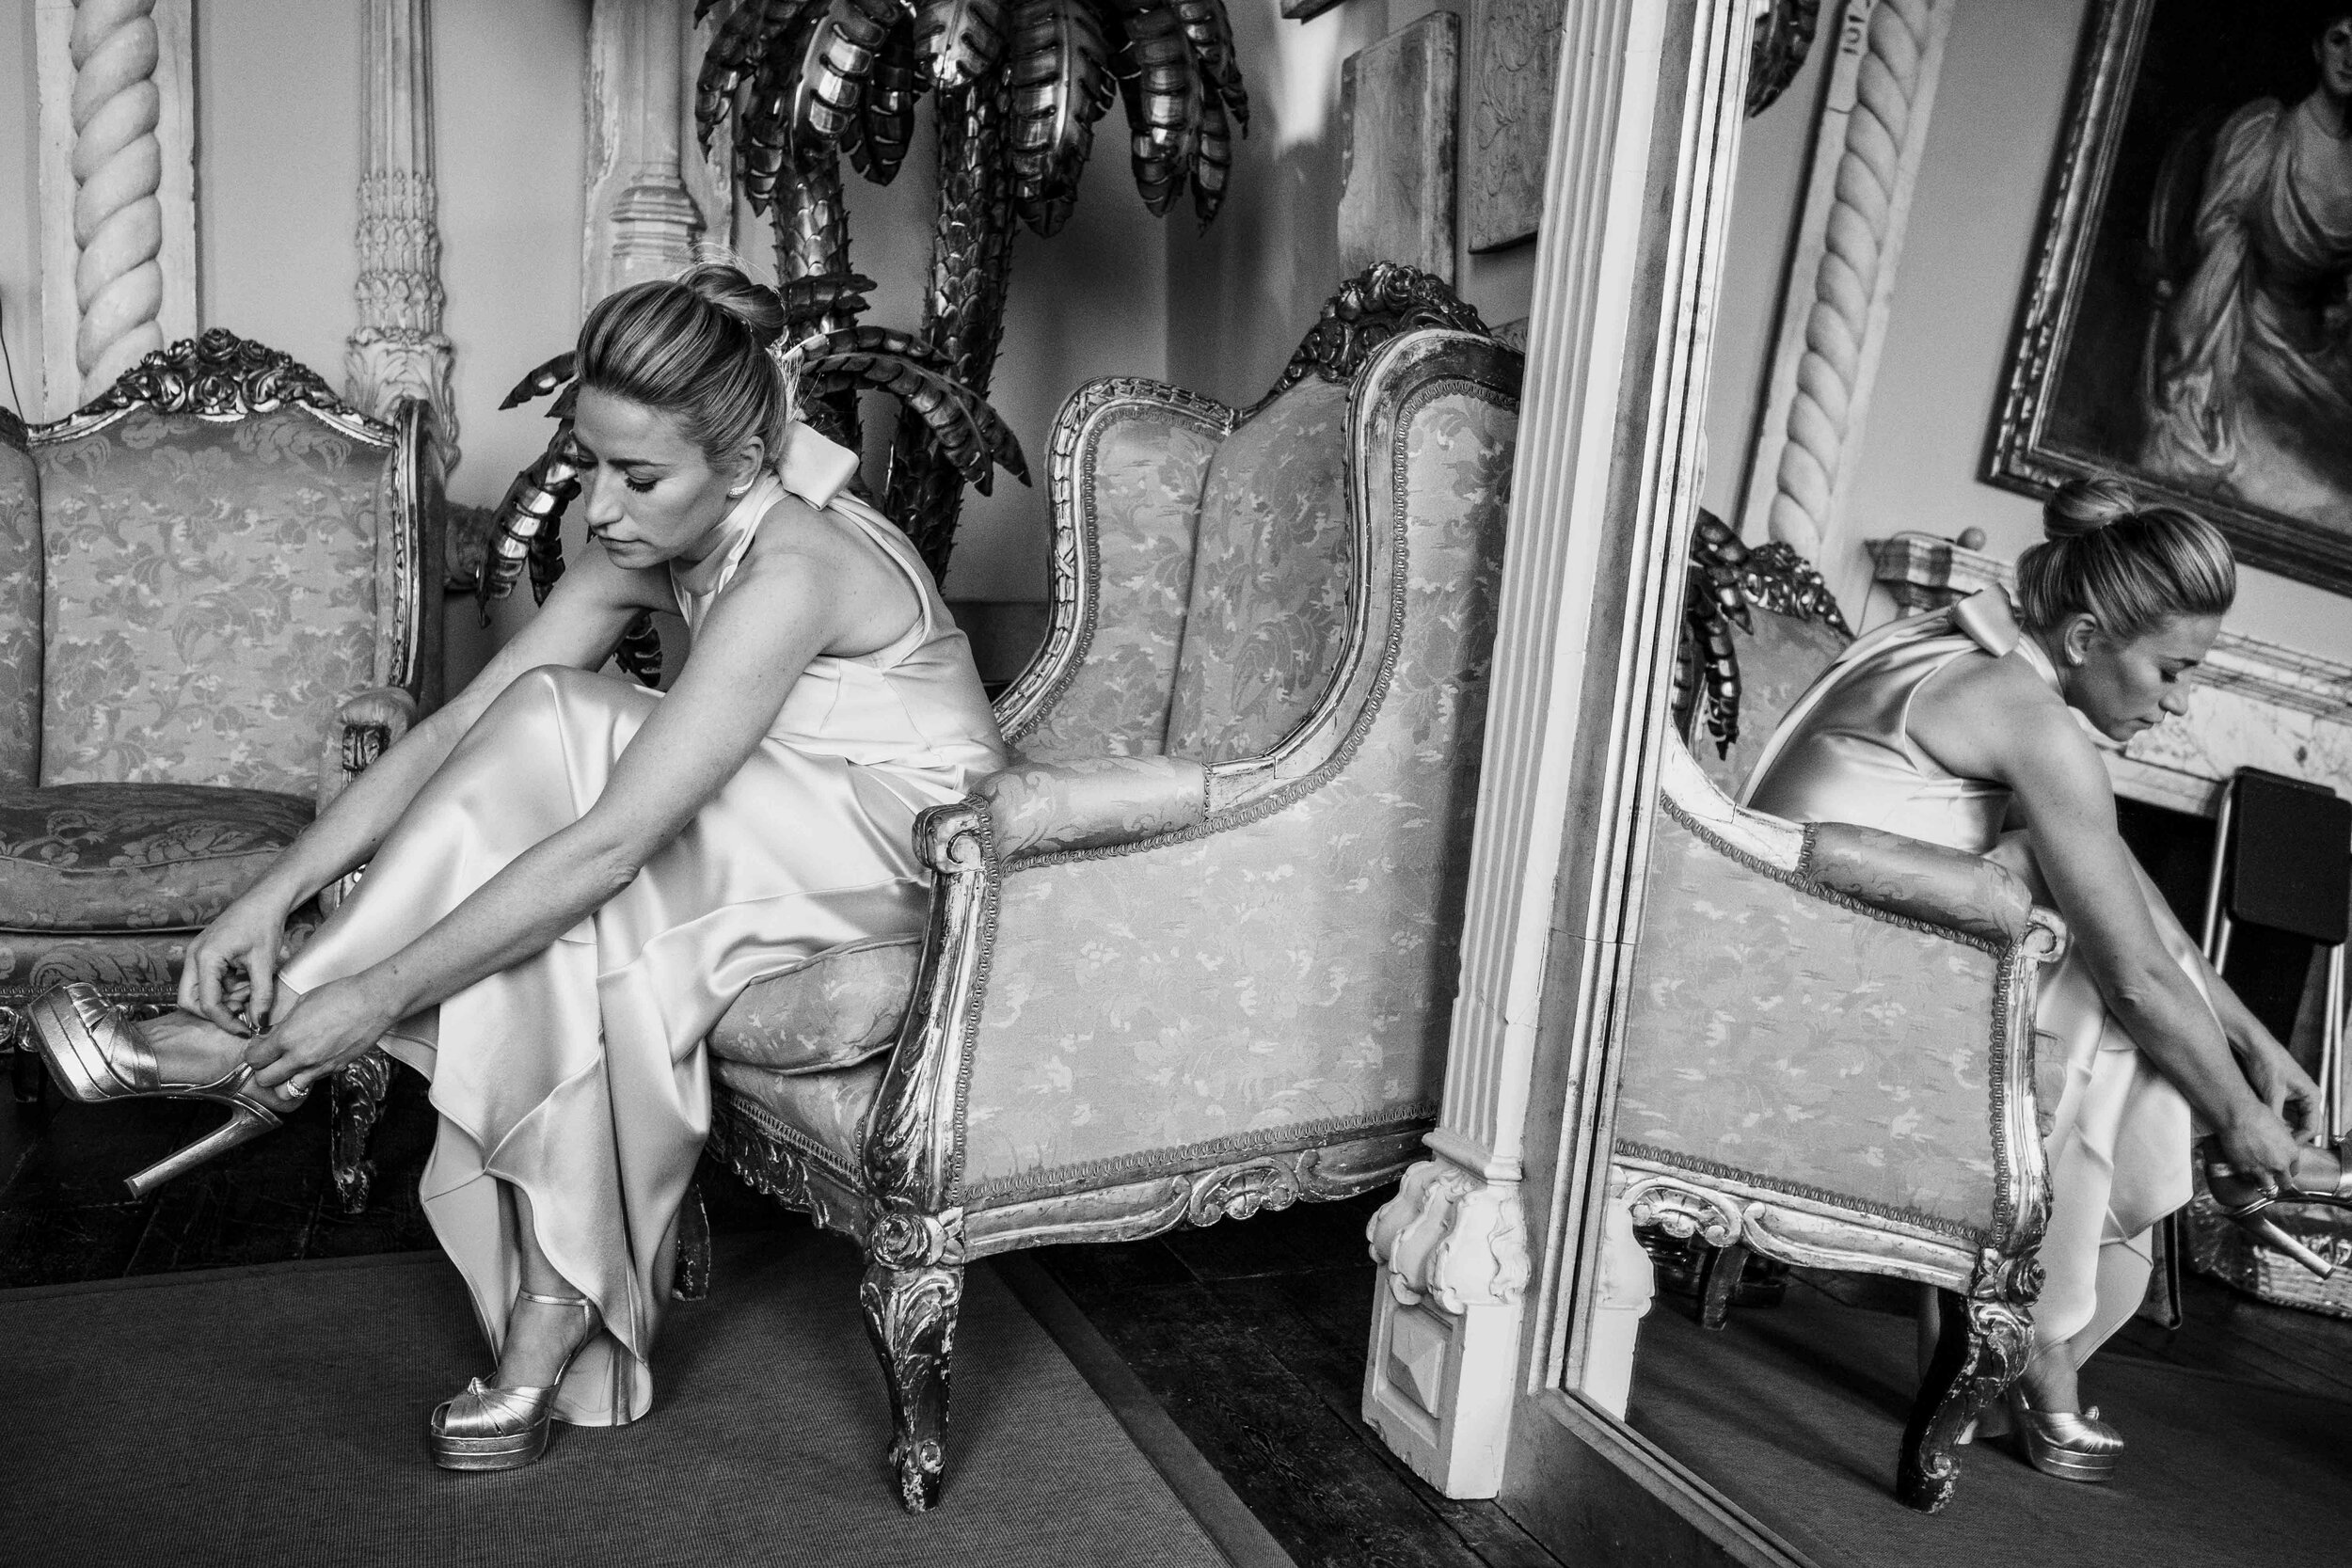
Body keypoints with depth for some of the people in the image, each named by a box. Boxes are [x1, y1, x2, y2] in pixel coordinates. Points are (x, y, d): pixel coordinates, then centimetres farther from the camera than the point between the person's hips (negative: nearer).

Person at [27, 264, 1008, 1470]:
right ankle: (558, 1316, -7)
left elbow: (606, 846, -33)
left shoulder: (793, 570, -29)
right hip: (778, 845, 7)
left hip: (911, 856, -7)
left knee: (554, 732, -24)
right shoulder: (650, 542, -3)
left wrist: (378, 991, -29)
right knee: (561, 937, -21)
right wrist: (275, 892, -12)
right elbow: (455, 728, -4)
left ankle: (263, 1044, -12)